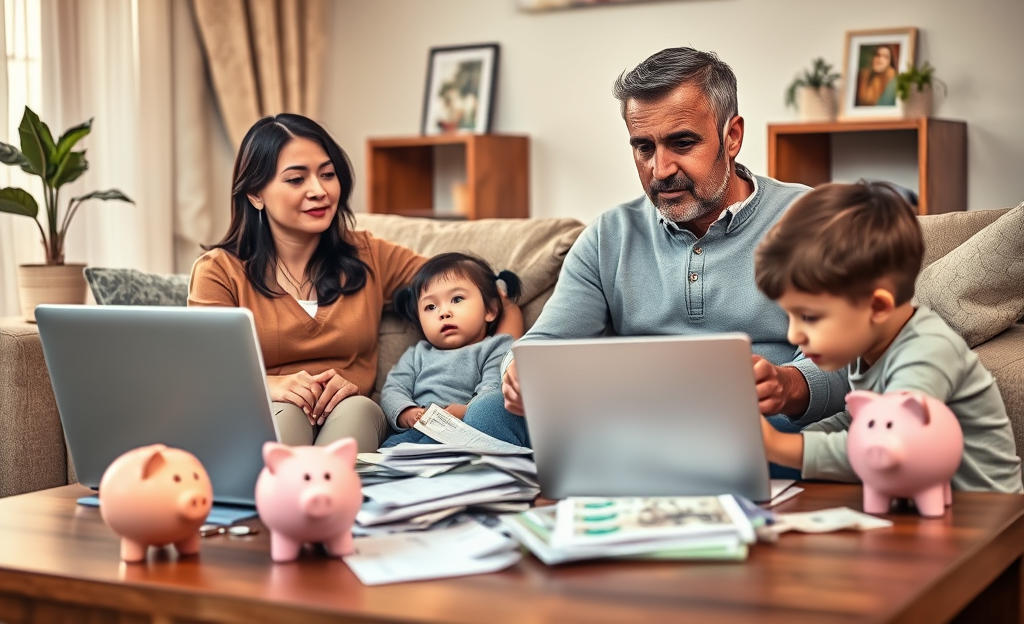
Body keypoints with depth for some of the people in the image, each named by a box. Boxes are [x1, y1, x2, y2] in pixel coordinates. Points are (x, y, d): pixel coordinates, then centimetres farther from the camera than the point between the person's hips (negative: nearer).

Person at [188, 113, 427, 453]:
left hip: (348, 423, 2)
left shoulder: (367, 256, 13)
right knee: (283, 411, -35)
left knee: (354, 409, -32)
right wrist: (270, 385, -25)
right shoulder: (220, 270, 6)